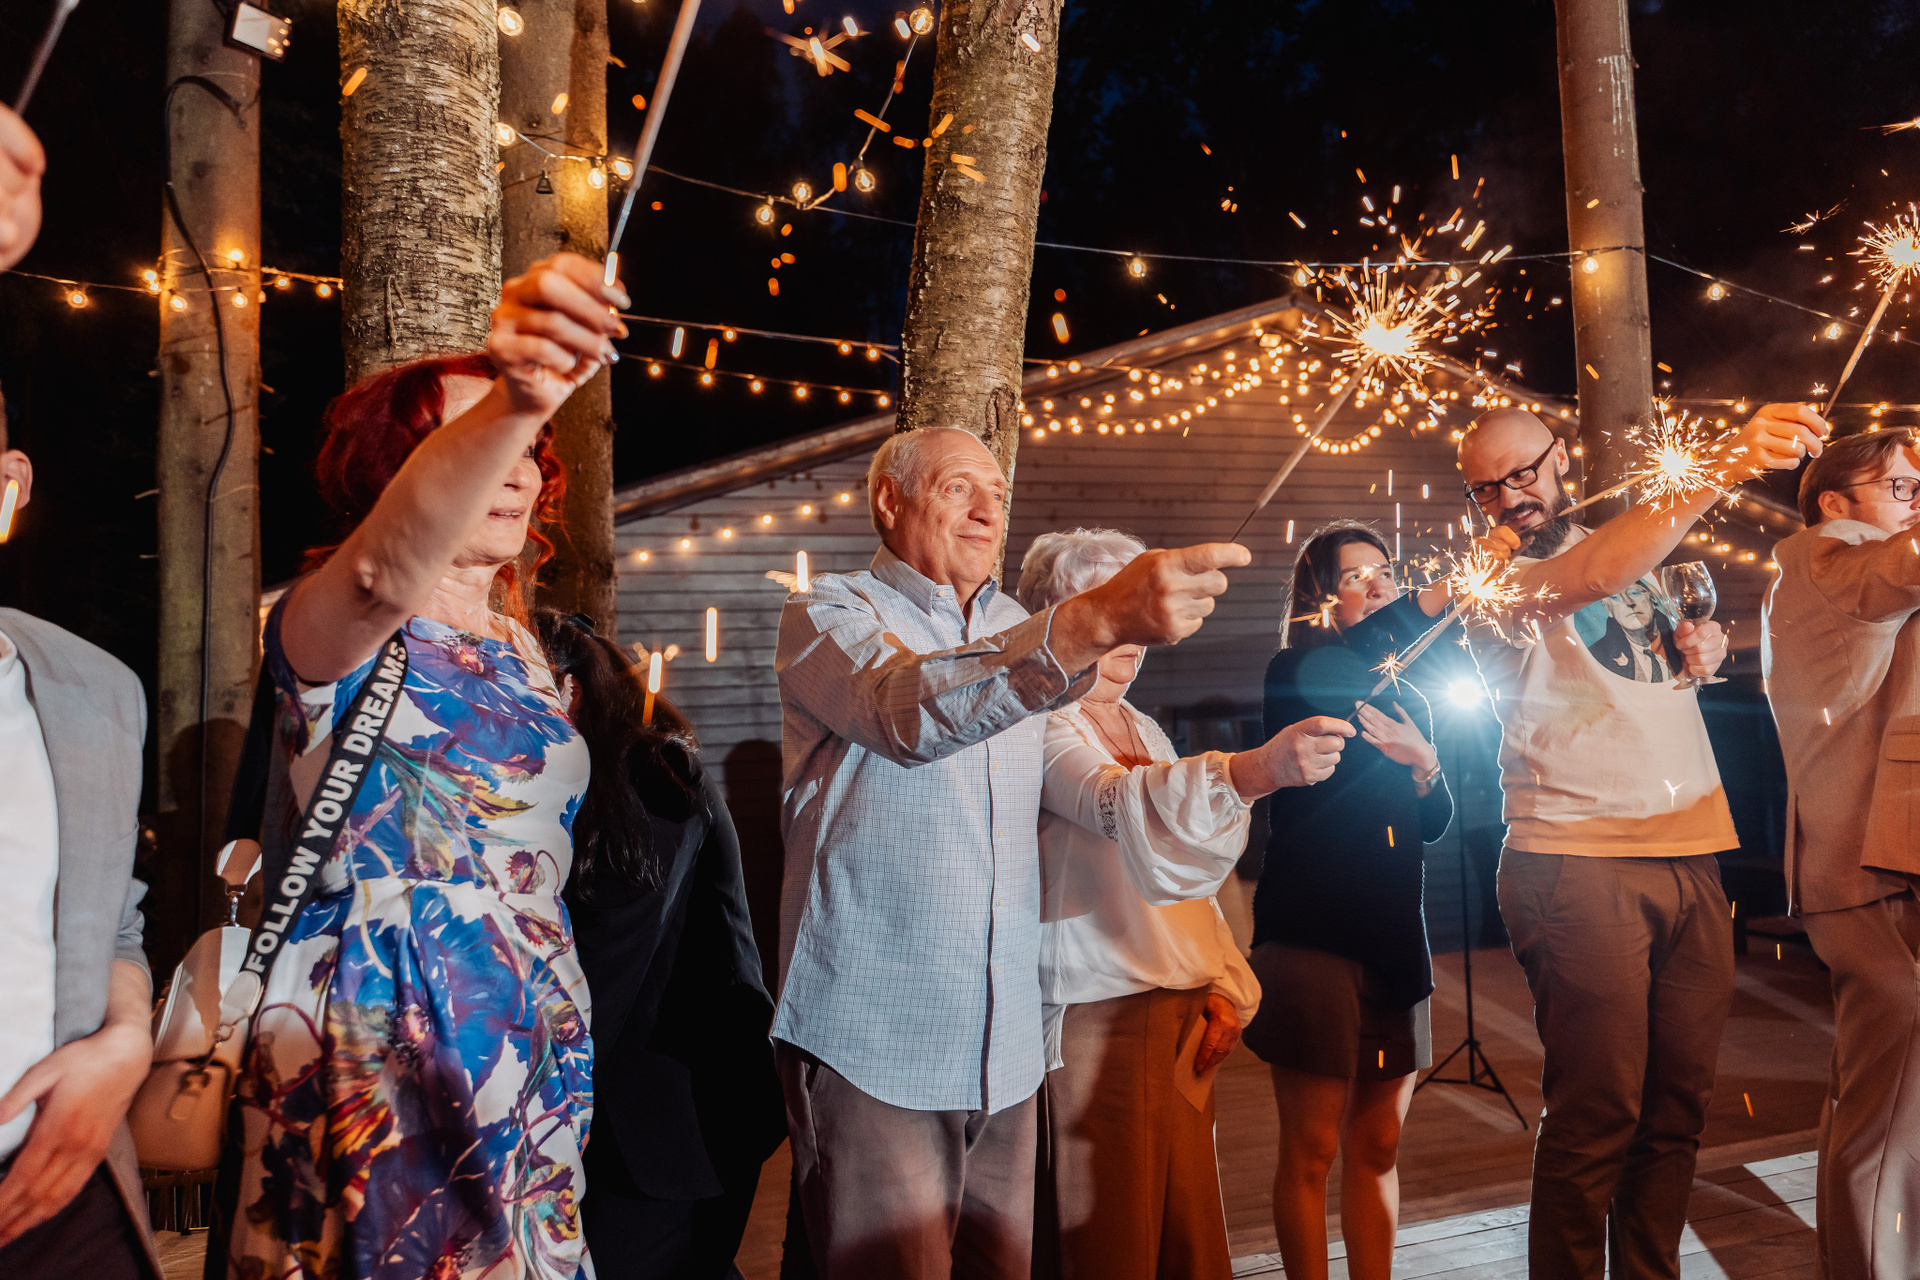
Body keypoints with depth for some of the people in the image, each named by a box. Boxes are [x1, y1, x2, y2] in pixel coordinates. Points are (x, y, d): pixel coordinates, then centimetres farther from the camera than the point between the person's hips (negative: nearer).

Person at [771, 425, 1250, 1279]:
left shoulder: (1022, 636, 16)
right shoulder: (827, 617, -5)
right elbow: (909, 710, -29)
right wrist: (1095, 622, -42)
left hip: (1006, 1048, 6)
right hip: (871, 1044, -5)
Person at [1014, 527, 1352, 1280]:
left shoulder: (1144, 730, 17)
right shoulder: (1041, 726, -9)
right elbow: (1115, 805, -30)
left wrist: (1225, 986, 10)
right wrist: (1257, 769, -43)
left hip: (1183, 1018, 8)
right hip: (1094, 1020, -7)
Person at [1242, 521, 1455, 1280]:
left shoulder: (1407, 696, 15)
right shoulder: (1296, 671, -5)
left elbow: (1435, 821, 13)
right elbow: (1351, 664, -30)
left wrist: (1424, 767, -7)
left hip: (1395, 934, 6)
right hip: (1312, 931, -6)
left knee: (1377, 1145, 14)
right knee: (1312, 1151, 3)